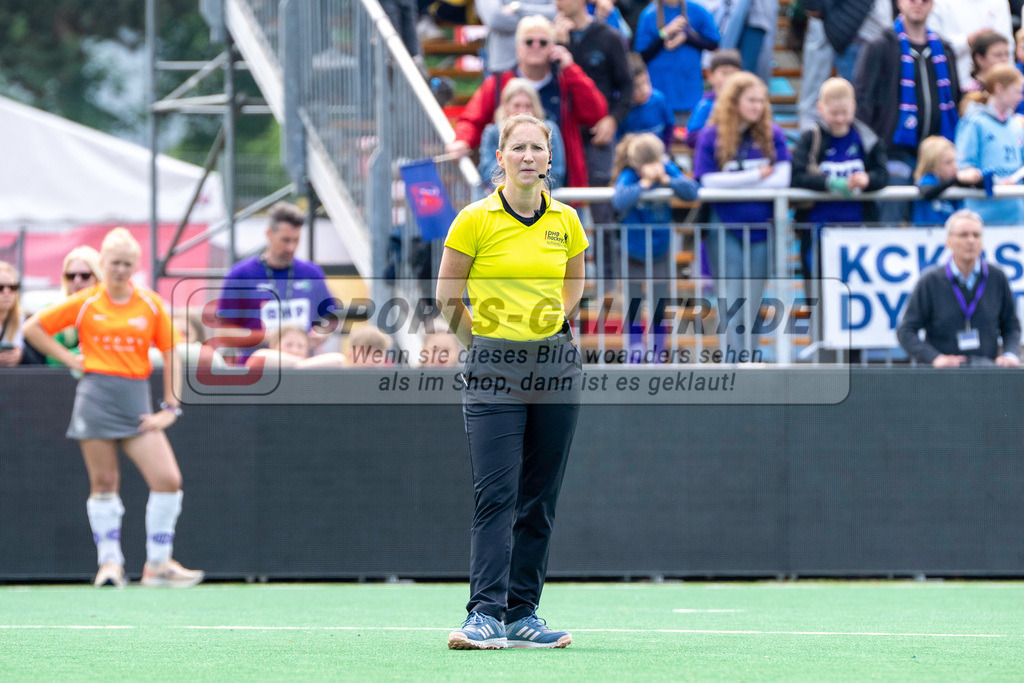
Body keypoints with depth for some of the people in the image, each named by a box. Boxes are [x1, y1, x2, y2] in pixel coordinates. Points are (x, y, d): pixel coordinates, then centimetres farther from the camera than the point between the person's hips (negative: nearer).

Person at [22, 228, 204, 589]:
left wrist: (170, 409, 1)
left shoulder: (151, 305, 4)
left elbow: (171, 355, 7)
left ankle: (157, 565, 0)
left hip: (136, 402, 1)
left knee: (168, 480, -9)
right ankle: (109, 562, 10)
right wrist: (70, 359, 1)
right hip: (96, 395, -1)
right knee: (104, 483, 1)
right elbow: (32, 328, 9)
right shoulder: (85, 304, 2)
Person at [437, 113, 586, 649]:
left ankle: (522, 614, 10)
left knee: (539, 499, 4)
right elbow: (447, 296, 4)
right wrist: (483, 345, 6)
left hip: (555, 365, 4)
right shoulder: (475, 220, -5)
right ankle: (485, 615, -16)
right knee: (496, 494, -12)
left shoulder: (565, 221, 5)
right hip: (492, 371, -4)